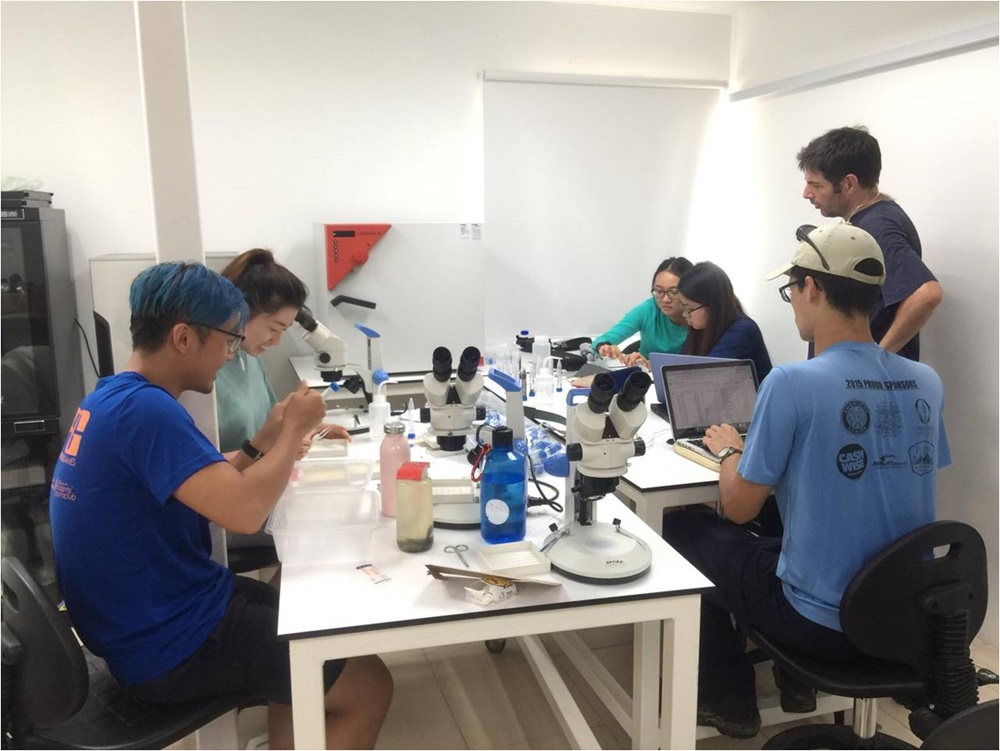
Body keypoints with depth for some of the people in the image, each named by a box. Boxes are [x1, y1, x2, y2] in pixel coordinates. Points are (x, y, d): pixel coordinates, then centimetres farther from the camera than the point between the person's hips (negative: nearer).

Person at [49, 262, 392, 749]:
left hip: (150, 616, 10)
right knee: (369, 688, -2)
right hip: (169, 646, -10)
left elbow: (206, 484, 17)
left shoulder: (111, 397, 7)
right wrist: (294, 429, -18)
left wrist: (266, 440, 4)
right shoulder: (145, 409, -26)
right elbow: (244, 511, -34)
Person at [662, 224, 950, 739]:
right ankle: (795, 680, 36)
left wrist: (728, 450, 6)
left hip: (825, 624, -7)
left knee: (682, 529, 14)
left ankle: (729, 702, 26)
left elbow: (738, 508, -14)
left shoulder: (793, 383, -22)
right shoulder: (926, 383, -2)